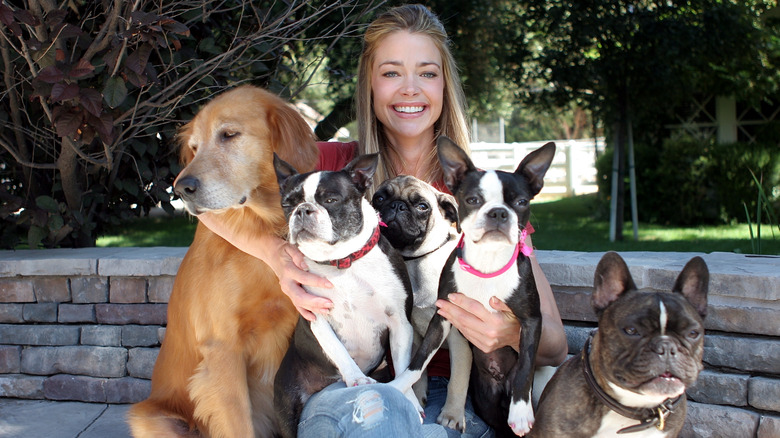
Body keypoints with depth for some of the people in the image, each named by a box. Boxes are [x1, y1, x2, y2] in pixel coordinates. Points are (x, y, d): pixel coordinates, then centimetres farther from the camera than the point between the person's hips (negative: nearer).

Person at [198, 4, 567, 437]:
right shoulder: (335, 164, 4)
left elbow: (554, 346, -1)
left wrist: (513, 334, -25)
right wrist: (276, 252, -25)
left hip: (447, 394, 0)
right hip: (343, 385, 0)